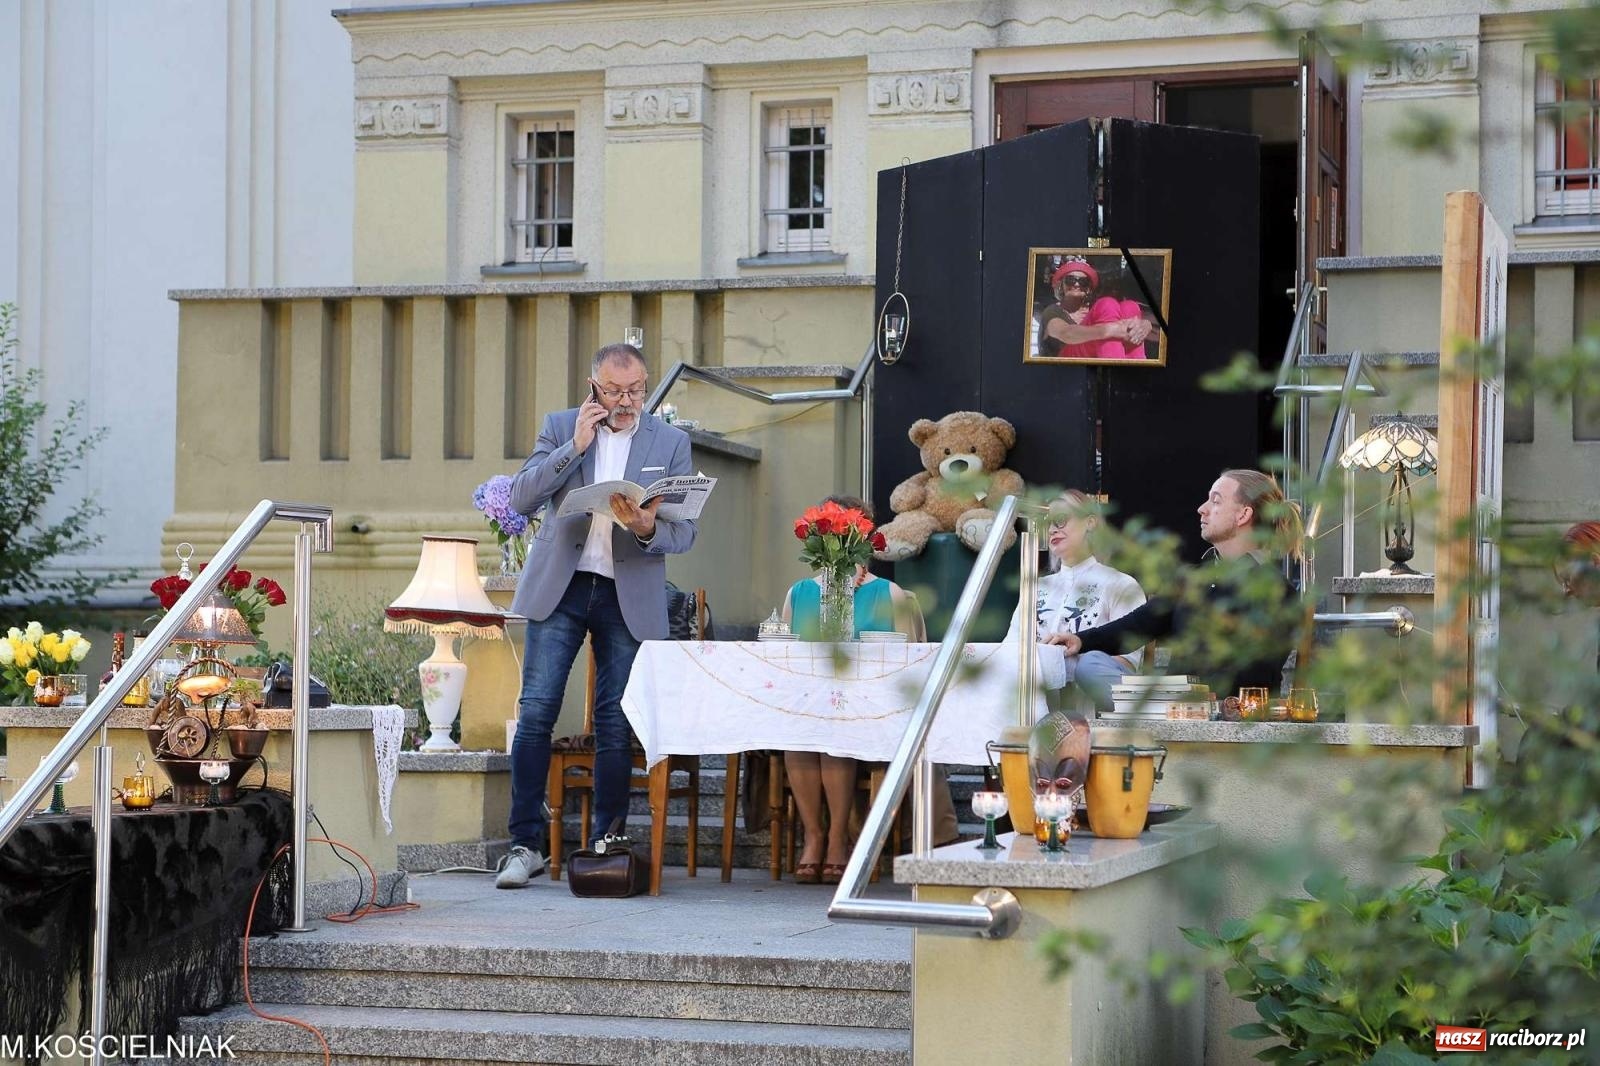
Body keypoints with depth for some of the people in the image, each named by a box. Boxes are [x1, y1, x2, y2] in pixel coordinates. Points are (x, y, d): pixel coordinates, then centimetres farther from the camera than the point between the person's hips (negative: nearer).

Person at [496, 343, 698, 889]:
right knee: (535, 714, -6)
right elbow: (522, 497, -4)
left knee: (616, 725, 1)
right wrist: (575, 446, -12)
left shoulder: (671, 442, 7)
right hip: (559, 588, 0)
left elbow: (684, 531, 4)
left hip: (629, 597, 0)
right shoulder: (560, 428, 7)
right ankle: (526, 844, -1)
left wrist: (648, 528, -19)